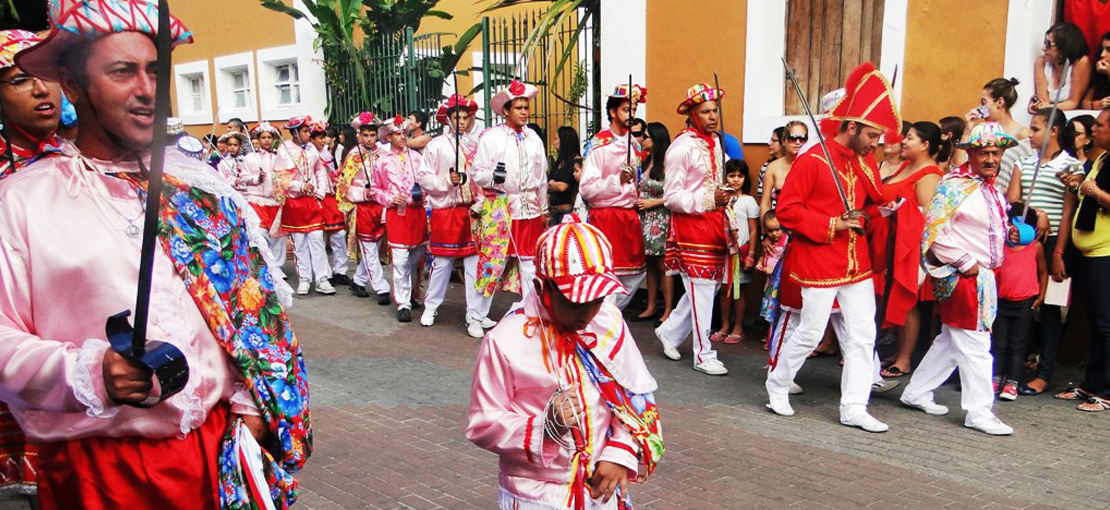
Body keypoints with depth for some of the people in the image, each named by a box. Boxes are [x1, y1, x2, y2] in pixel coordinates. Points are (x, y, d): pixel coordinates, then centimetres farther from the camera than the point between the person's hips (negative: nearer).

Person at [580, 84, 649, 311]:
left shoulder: (634, 143, 12)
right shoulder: (598, 145, -11)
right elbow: (586, 189, -19)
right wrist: (618, 179, -26)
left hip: (629, 216, 8)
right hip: (605, 217, -8)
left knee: (636, 272, 11)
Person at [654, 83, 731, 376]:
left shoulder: (716, 142, 13)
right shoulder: (682, 147, -13)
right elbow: (671, 197, -15)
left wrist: (724, 200, 11)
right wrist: (708, 200, -23)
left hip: (714, 223, 8)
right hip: (691, 224, -8)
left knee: (709, 285, 12)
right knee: (701, 289, -3)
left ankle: (670, 332, 30)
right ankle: (703, 355, 10)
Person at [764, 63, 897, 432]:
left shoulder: (863, 160, 10)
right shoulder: (812, 160, -13)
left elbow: (878, 200, 2)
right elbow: (786, 210, -15)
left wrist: (865, 163, -9)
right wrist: (832, 225, -18)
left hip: (857, 261, 7)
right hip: (819, 262, -7)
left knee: (863, 335, 7)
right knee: (811, 333, 1)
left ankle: (854, 408, 15)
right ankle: (777, 385, 25)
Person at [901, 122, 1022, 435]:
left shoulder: (993, 190, 14)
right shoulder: (954, 185, -14)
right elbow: (934, 232, -19)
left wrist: (1008, 235, 5)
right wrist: (965, 263, -18)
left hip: (984, 276, 9)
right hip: (961, 277, -9)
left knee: (951, 340, 15)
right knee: (974, 344, -3)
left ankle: (917, 393, 26)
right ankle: (979, 412, 7)